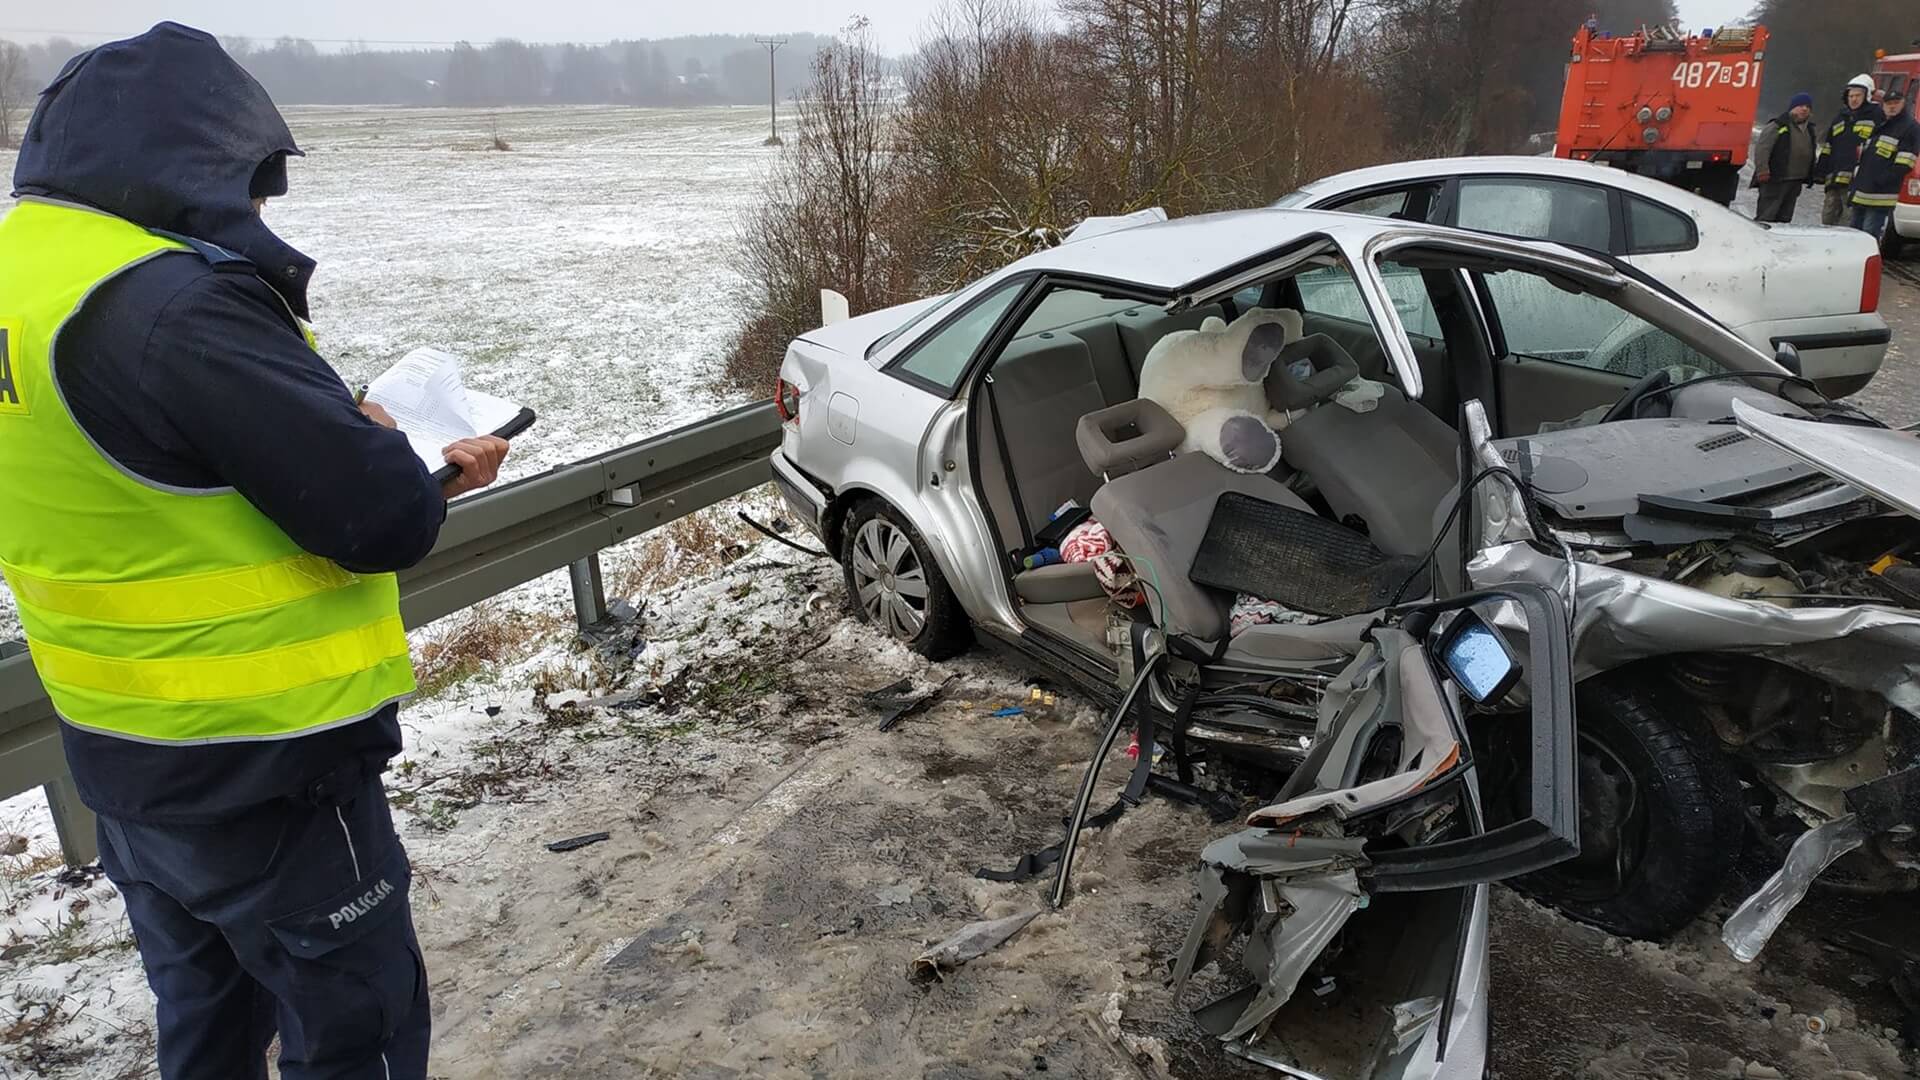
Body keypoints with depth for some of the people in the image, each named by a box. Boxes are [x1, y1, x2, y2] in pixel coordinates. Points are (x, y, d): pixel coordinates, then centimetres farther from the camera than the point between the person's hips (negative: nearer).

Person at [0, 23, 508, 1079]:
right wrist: (425, 478, -4)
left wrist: (346, 430, 1)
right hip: (258, 766, -9)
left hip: (121, 753, 9)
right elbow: (380, 518, -26)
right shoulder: (177, 304, -26)